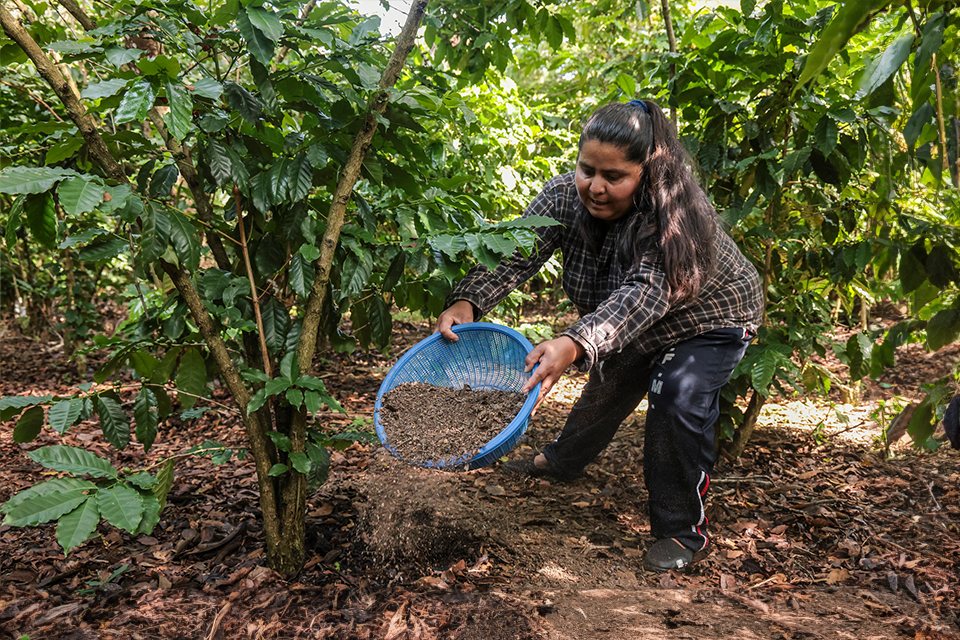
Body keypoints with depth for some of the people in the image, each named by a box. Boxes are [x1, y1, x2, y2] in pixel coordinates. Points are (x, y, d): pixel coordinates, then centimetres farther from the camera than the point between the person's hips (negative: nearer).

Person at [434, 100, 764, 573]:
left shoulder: (675, 213, -39)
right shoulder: (565, 196, -24)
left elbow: (646, 293, -52)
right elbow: (515, 254, -35)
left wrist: (575, 344, -68)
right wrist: (466, 302, -54)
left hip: (709, 322, -5)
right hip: (629, 329, 5)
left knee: (680, 399, -25)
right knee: (608, 385, 21)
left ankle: (682, 529, -6)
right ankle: (561, 461, 49)